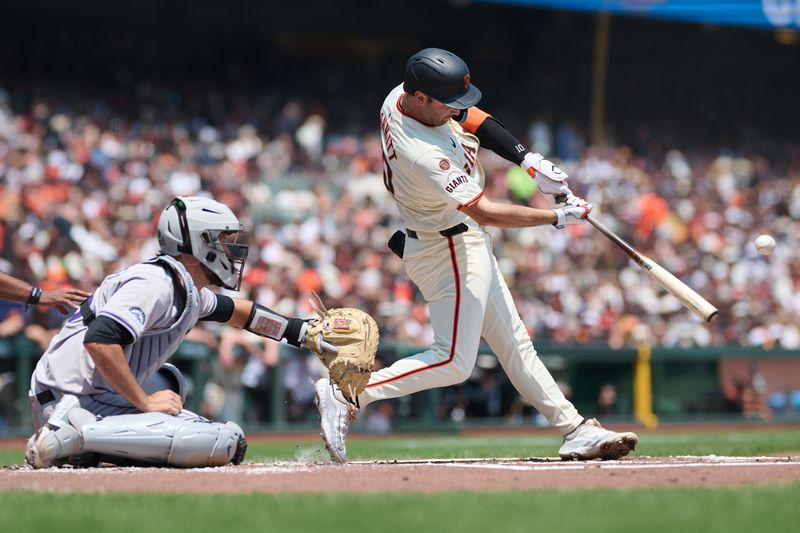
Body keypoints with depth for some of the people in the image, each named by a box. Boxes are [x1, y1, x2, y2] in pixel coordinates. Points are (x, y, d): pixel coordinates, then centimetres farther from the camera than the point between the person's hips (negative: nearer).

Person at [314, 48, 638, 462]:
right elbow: (485, 212, -30)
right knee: (454, 361, -8)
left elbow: (472, 118, 5)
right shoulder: (422, 154, -34)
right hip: (449, 251, -10)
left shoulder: (400, 97, -8)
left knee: (514, 344, 12)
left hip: (466, 244, 10)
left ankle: (575, 431, 17)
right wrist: (558, 217, -22)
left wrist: (528, 160, -7)